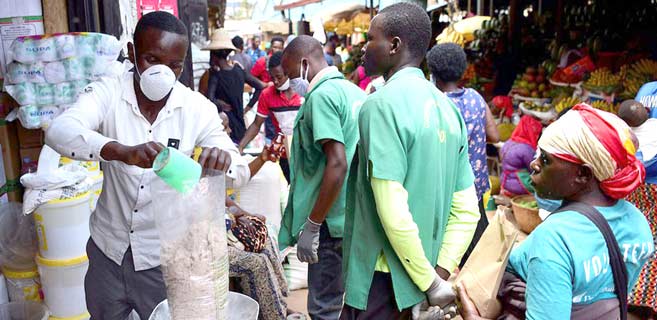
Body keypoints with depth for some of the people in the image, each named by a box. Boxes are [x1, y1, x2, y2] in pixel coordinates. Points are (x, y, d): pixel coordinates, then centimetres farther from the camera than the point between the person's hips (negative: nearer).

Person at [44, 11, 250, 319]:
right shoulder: (107, 92, -12)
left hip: (163, 256, -1)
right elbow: (59, 131, -30)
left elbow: (241, 172, -13)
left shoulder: (198, 109, -12)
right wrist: (122, 151, -49)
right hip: (108, 248, 1)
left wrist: (223, 161, -37)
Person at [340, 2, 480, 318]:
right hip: (419, 277, 7)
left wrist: (431, 282, -15)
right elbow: (467, 209, 4)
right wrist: (441, 273, 0)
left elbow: (393, 213, -25)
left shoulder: (381, 104, -19)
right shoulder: (447, 106, 5)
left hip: (383, 280, -7)